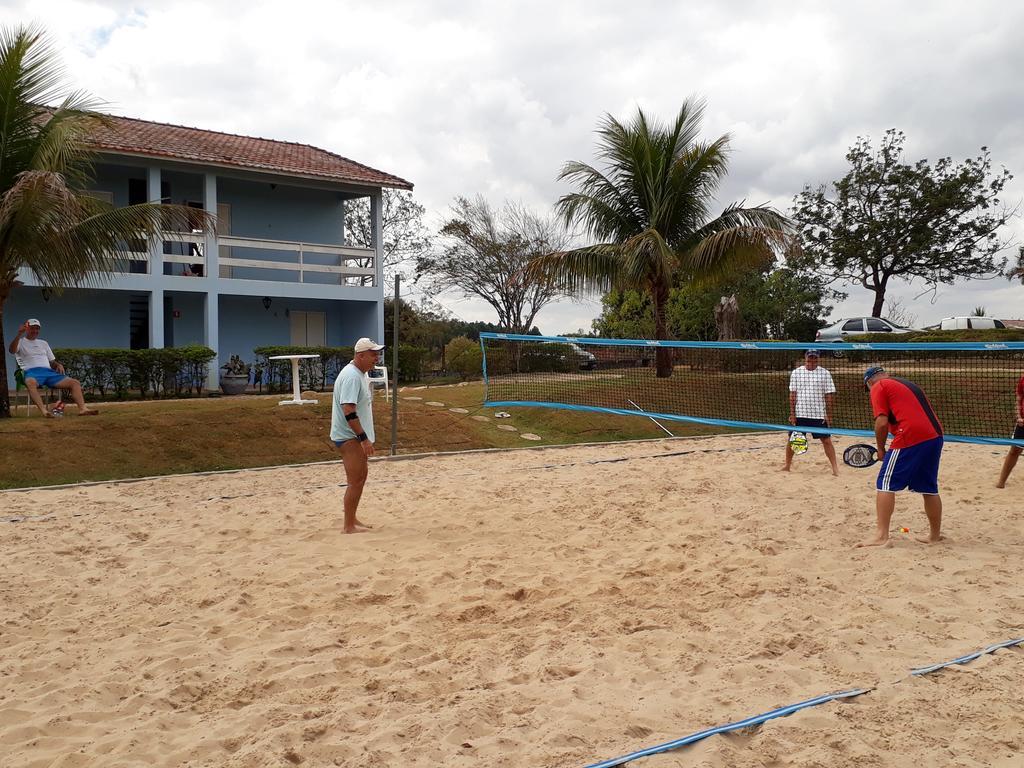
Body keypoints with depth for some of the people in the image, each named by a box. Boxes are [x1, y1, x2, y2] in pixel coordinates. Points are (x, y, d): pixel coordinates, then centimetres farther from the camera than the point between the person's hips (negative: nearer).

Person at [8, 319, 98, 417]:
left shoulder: (43, 343, 30)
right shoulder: (20, 342, 14)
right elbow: (12, 350, -10)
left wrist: (59, 365, 4)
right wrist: (19, 334, -23)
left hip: (49, 371, 6)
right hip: (32, 372, -6)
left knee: (75, 382, -14)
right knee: (30, 382, -43)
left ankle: (82, 409, -28)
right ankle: (44, 411, -56)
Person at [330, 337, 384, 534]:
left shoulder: (360, 374, 11)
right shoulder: (351, 376, -21)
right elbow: (349, 411, -27)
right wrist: (364, 438, -26)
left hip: (356, 436, 10)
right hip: (349, 436, -10)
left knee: (360, 477, 17)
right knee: (355, 481, -6)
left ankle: (352, 519, 27)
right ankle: (349, 526, 2)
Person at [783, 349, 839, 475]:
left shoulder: (824, 374, 0)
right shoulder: (796, 373, 3)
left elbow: (828, 396, 0)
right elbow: (792, 395, 3)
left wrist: (829, 415, -3)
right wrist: (792, 413, -1)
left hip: (819, 414, -1)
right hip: (799, 414, 1)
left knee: (826, 440, -2)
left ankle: (835, 467, 4)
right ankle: (787, 465, 20)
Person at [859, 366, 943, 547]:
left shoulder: (879, 387, 4)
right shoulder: (907, 384, 27)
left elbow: (882, 422, -7)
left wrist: (881, 449, 6)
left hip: (910, 437, -8)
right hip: (935, 436, 8)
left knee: (885, 485, -1)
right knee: (929, 488, 18)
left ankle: (881, 536, -7)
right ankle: (935, 534, 27)